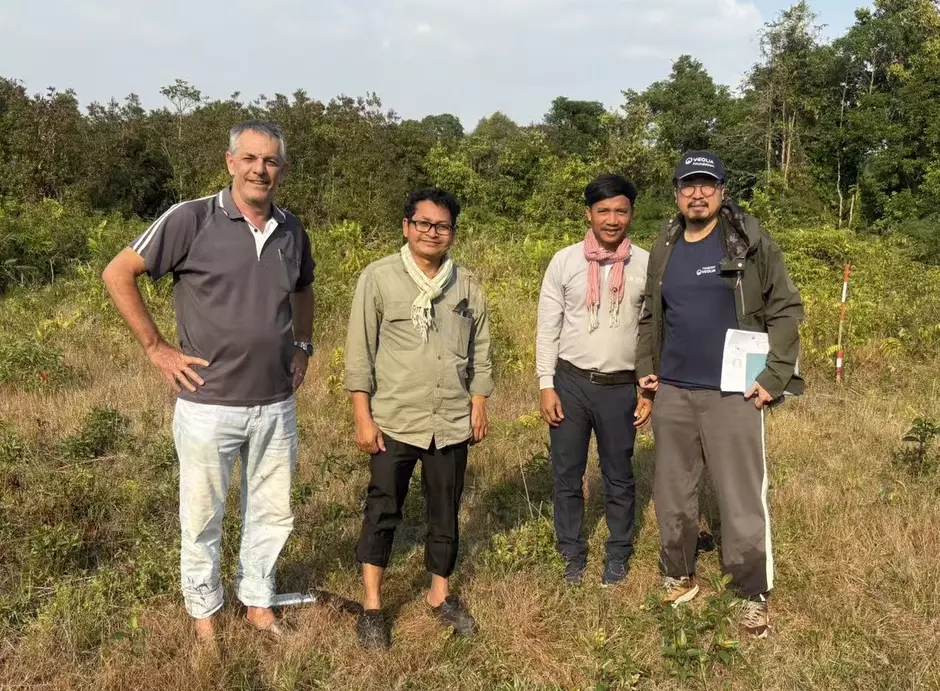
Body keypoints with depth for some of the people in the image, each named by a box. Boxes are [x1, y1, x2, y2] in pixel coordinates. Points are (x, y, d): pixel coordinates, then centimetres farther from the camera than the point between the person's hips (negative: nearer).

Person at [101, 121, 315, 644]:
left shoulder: (292, 230, 5)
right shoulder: (192, 219, -11)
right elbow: (119, 274, -7)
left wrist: (303, 347, 13)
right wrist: (157, 348, -8)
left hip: (277, 405, 5)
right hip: (209, 405, -4)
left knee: (274, 513, 16)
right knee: (203, 517, 10)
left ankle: (259, 602, 36)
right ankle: (205, 611, 31)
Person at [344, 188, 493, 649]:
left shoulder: (467, 285, 5)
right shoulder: (379, 278, -4)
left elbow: (479, 351, 12)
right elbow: (359, 351, -5)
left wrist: (479, 406, 9)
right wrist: (363, 416, -8)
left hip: (452, 422, 3)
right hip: (394, 421, -3)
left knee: (445, 512, 13)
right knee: (383, 511, 3)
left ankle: (440, 595, 30)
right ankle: (372, 607, 16)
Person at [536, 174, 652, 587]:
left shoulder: (646, 265, -2)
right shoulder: (565, 262, -2)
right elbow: (548, 329, 0)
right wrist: (547, 386, -4)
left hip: (620, 387, 0)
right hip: (570, 382, 0)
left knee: (619, 478, 12)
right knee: (567, 476, 10)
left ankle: (619, 554, 29)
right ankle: (573, 554, 26)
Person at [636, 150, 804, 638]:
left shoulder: (750, 244, -4)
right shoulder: (663, 250, 9)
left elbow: (786, 308, -5)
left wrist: (775, 376, -11)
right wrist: (646, 368, 9)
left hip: (733, 395, -4)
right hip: (673, 394, 5)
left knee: (743, 501, 0)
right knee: (672, 494, 14)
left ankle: (754, 597, 17)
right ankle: (679, 577, 32)